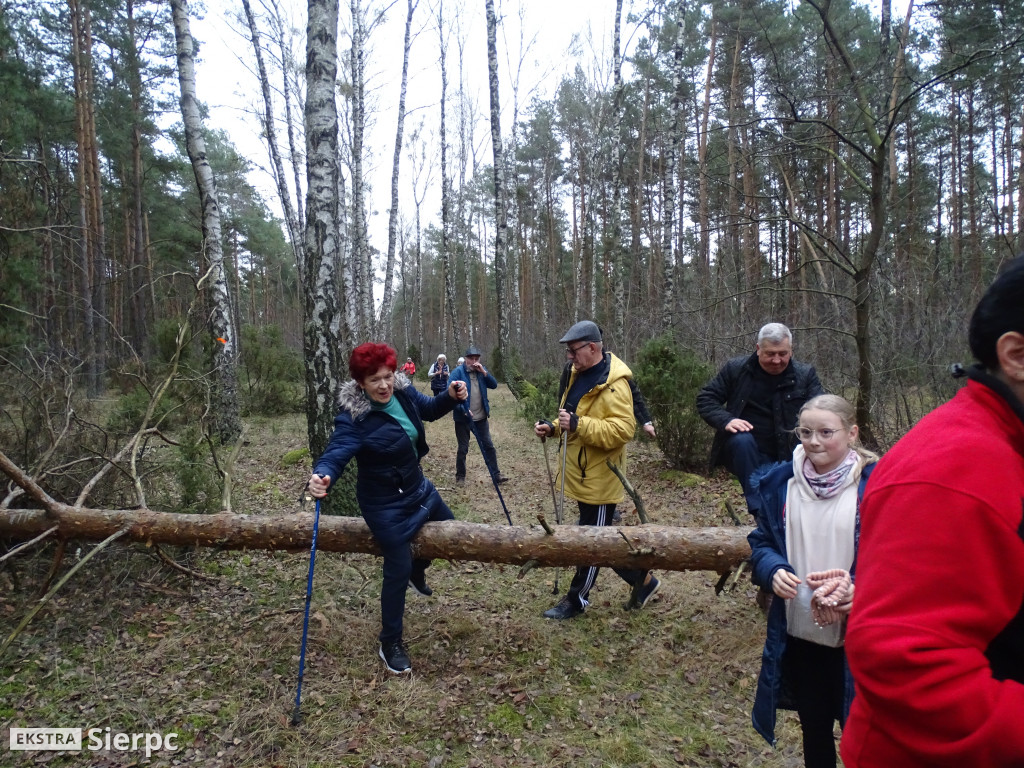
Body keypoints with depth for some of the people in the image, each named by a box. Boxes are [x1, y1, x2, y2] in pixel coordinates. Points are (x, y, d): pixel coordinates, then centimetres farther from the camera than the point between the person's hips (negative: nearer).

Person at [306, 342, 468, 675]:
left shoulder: (403, 392, -10)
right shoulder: (353, 417, -28)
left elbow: (428, 409, 8)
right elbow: (337, 452, -37)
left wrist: (451, 397, -12)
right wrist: (321, 475, -59)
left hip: (417, 487, 8)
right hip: (385, 504, -8)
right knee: (398, 570, -2)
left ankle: (417, 570, 57)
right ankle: (391, 645, 20)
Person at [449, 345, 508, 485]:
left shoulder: (482, 371, 5)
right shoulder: (458, 372, -11)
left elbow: (494, 385, -2)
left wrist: (484, 372, -16)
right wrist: (464, 409, -26)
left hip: (481, 417, 4)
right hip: (463, 417, -4)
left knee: (488, 446, 8)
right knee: (463, 448, 7)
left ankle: (496, 474, 16)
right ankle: (460, 476, 21)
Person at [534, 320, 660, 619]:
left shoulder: (613, 384, -20)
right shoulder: (579, 374, 10)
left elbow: (622, 430, -28)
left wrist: (578, 424, -33)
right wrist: (553, 427, 2)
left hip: (599, 476, -10)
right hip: (581, 472, 10)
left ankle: (576, 599, 20)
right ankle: (643, 581, 33)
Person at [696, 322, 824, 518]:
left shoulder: (805, 375, 1)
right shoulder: (736, 368, -2)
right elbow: (705, 399, 0)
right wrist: (725, 420, -21)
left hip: (783, 456, 2)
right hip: (742, 450, -2)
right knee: (742, 439, -34)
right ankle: (760, 510, -35)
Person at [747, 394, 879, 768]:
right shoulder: (780, 481, -2)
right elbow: (761, 541, 6)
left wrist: (860, 586, -26)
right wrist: (773, 570, -15)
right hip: (798, 633, 3)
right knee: (813, 725, 23)